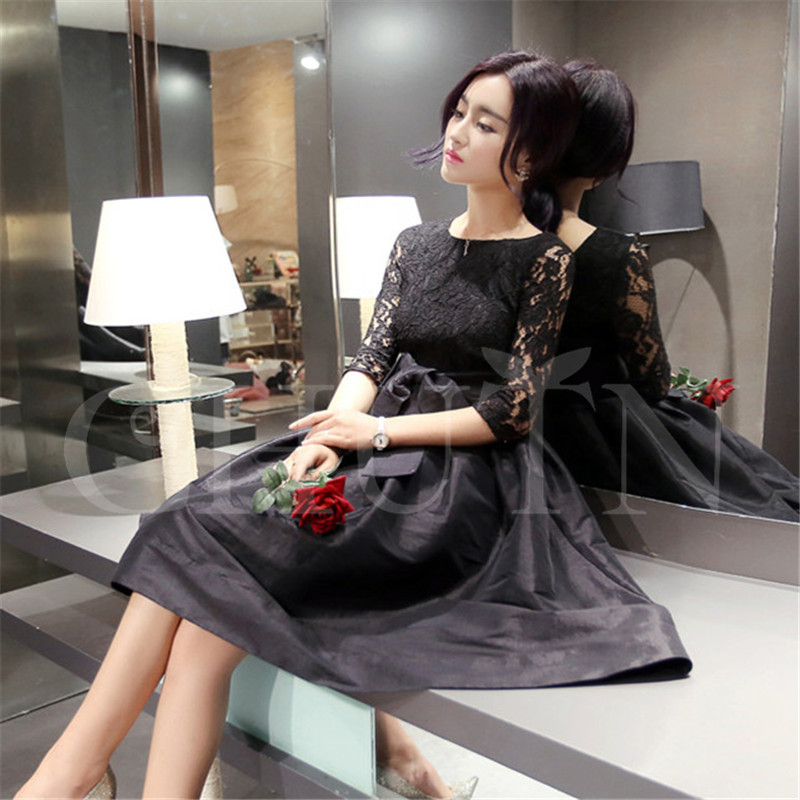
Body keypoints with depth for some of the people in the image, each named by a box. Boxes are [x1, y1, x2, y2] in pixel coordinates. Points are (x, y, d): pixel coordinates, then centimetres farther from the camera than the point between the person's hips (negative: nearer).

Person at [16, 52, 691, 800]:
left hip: (464, 469, -6)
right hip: (378, 445, 6)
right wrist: (331, 429, -13)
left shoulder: (544, 260, -1)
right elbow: (371, 358, 8)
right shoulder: (414, 243, 17)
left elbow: (511, 410, -8)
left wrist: (378, 431, -13)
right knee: (199, 523, -21)